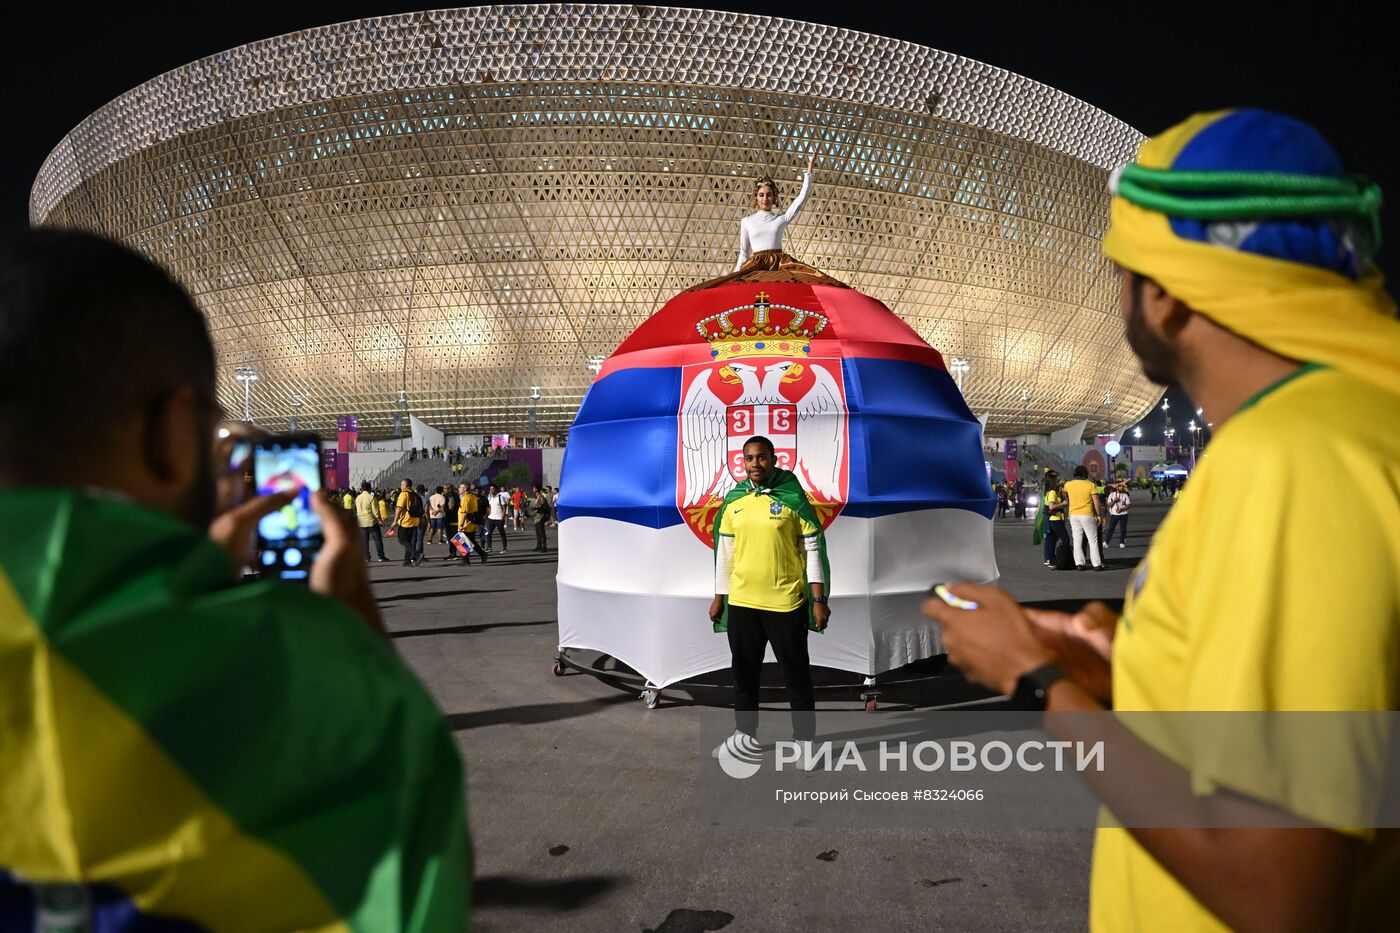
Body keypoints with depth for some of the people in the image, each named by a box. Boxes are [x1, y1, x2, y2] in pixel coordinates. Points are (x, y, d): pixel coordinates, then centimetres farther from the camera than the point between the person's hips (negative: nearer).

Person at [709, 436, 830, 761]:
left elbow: (813, 549, -5)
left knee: (796, 674, 7)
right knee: (744, 672, 15)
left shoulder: (793, 498, -7)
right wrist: (719, 596, 13)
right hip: (741, 602, 4)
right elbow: (725, 551, 13)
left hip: (786, 602, -4)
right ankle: (745, 734, 30)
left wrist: (819, 599, -8)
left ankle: (805, 738, 19)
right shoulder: (733, 501, 6)